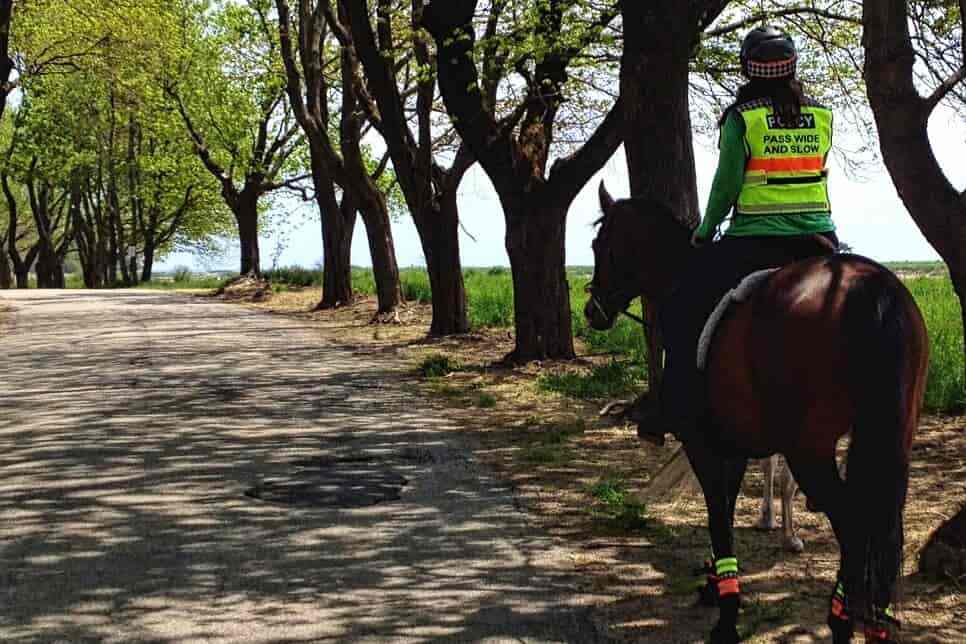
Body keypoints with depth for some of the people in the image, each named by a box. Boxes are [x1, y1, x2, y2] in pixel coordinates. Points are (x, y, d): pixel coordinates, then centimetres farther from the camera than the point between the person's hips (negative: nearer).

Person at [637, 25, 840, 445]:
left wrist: (706, 229, 11)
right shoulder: (822, 116, 9)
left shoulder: (741, 117, -5)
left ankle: (681, 413, 1)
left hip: (755, 243, -4)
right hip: (818, 242, 4)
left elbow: (726, 184, -4)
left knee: (683, 311, 7)